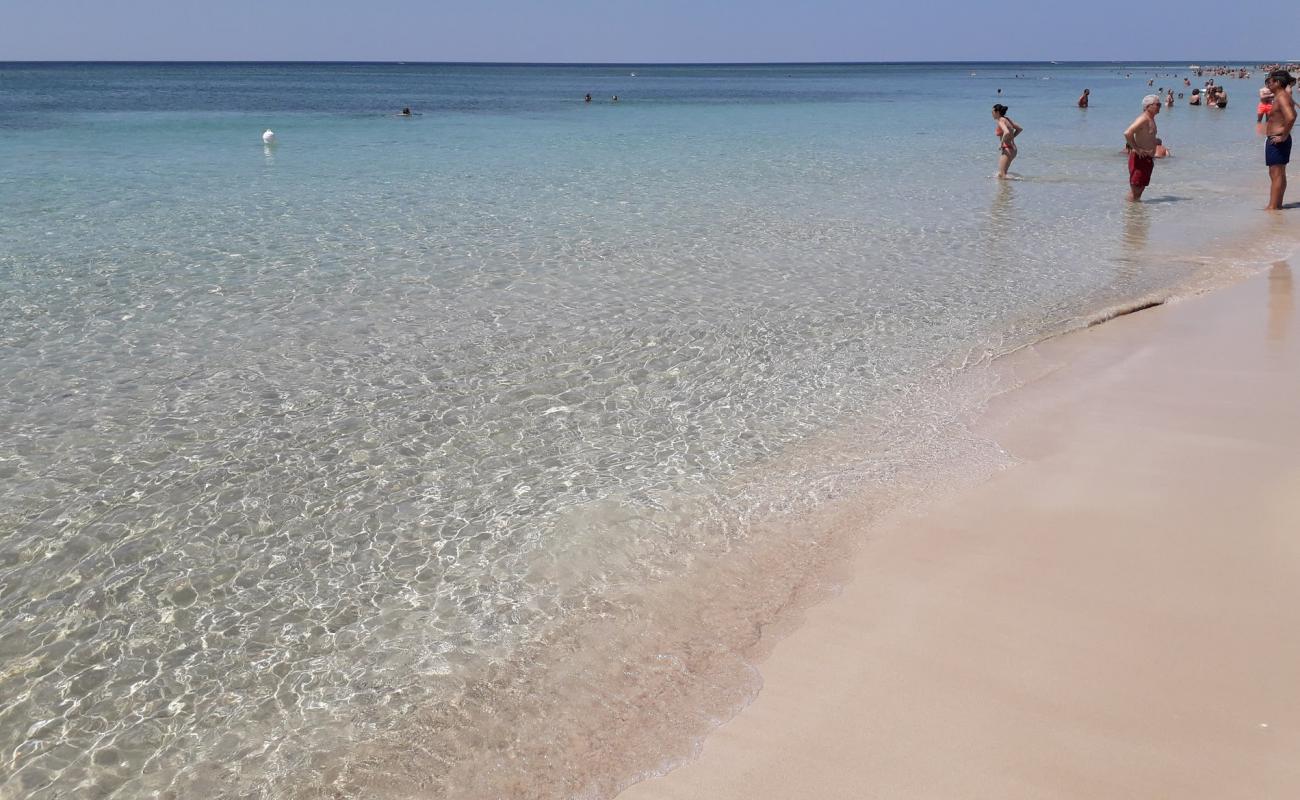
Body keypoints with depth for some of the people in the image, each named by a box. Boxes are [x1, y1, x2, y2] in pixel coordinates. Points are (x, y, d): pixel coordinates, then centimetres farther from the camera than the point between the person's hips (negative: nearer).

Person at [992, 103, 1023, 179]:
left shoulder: (1000, 121, -13)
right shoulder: (1007, 119, 13)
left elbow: (1007, 132, -33)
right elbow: (1020, 129, 24)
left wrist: (1002, 143, -19)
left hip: (1007, 149, -10)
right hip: (1012, 149, 10)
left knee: (1001, 175, -15)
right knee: (1003, 173, 16)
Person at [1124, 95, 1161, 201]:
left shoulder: (1151, 119, 15)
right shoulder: (1143, 119, -16)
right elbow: (1127, 133, -30)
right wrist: (1136, 149, -23)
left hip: (1148, 159, 10)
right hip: (1139, 158, -10)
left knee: (1142, 187, 15)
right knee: (1135, 188, -6)